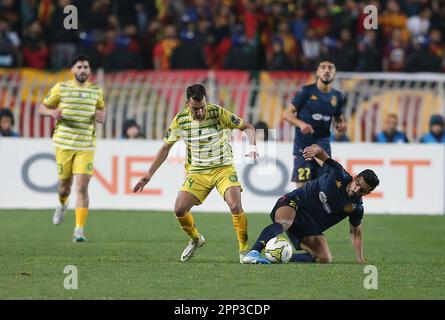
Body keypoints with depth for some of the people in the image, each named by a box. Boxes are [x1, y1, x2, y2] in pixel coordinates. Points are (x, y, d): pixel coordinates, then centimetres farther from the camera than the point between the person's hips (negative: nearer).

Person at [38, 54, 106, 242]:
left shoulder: (96, 91, 8)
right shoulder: (61, 88, 1)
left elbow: (101, 109, 24)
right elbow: (42, 108, 8)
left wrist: (101, 116, -1)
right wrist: (52, 112, -15)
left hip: (86, 146, 0)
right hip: (64, 143, 0)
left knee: (82, 187, -11)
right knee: (65, 184, 9)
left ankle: (79, 230, -10)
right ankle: (62, 204, 47)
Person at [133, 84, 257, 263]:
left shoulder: (218, 113, -14)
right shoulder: (181, 120, -6)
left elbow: (248, 127, -4)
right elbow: (165, 148, 6)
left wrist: (252, 146, -24)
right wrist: (149, 174, 3)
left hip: (223, 168, -3)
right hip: (197, 172, 3)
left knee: (235, 206, -23)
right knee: (179, 210, -9)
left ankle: (244, 250, -6)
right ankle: (196, 240, 21)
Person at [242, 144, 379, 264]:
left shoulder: (356, 208, 3)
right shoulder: (339, 176, -7)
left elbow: (356, 232, 18)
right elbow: (319, 152, -5)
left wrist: (360, 259, 9)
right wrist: (314, 150, -32)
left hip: (312, 227, 5)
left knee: (325, 259, -15)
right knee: (283, 223, -40)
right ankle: (253, 253, -59)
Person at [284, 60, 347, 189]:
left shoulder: (337, 96, 7)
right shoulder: (306, 91, -6)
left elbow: (339, 118, 21)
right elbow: (287, 113, -5)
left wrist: (341, 125, -2)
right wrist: (301, 124, -23)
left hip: (323, 143, 4)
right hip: (303, 143, -4)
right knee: (302, 185, -9)